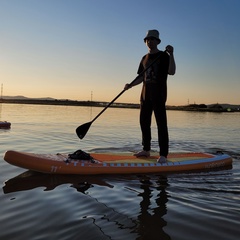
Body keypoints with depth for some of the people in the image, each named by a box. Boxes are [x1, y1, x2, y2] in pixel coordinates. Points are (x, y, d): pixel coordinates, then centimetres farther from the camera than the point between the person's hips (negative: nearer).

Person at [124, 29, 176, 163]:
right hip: (146, 95, 7)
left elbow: (172, 72, -15)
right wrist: (131, 85, 4)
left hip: (159, 96, -7)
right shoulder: (145, 58, 17)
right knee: (144, 122, 11)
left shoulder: (164, 56, -1)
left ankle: (163, 155, -7)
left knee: (161, 124, -8)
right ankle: (146, 150, 24)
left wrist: (171, 54, -23)